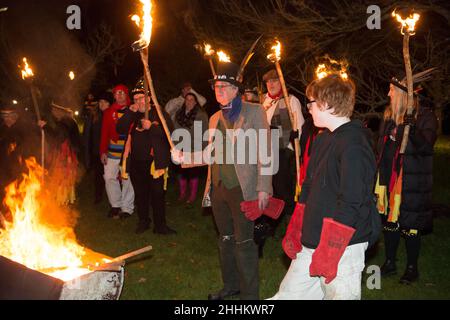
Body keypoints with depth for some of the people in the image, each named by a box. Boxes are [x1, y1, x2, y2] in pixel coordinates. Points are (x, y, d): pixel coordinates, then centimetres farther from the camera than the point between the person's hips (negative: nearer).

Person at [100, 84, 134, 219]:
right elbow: (105, 133, 6)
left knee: (128, 179, 0)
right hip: (112, 151, 3)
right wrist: (103, 151, 1)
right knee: (109, 178, 5)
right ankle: (115, 205, 21)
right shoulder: (109, 112, 8)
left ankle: (127, 208, 13)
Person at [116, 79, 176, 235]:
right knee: (140, 194, 14)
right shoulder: (132, 116, 13)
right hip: (136, 162, 4)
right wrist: (129, 112, -8)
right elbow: (120, 130, 0)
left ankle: (160, 226, 7)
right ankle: (143, 222, 28)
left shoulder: (159, 113, 0)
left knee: (157, 194, -2)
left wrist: (151, 127, -19)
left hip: (155, 161, -4)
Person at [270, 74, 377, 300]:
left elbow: (350, 203, -21)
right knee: (289, 294, 11)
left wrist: (329, 253, -20)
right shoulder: (322, 139, 13)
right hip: (311, 243, 8)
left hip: (343, 247, -8)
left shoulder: (354, 145, -16)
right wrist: (293, 232, 16)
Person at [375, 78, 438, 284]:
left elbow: (425, 146, -19)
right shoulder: (390, 116, 11)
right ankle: (390, 263, 27)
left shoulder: (425, 116, -8)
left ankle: (412, 268, 18)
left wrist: (413, 128, -35)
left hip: (412, 182, -6)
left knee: (410, 225, 2)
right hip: (389, 178, 6)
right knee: (389, 221, 13)